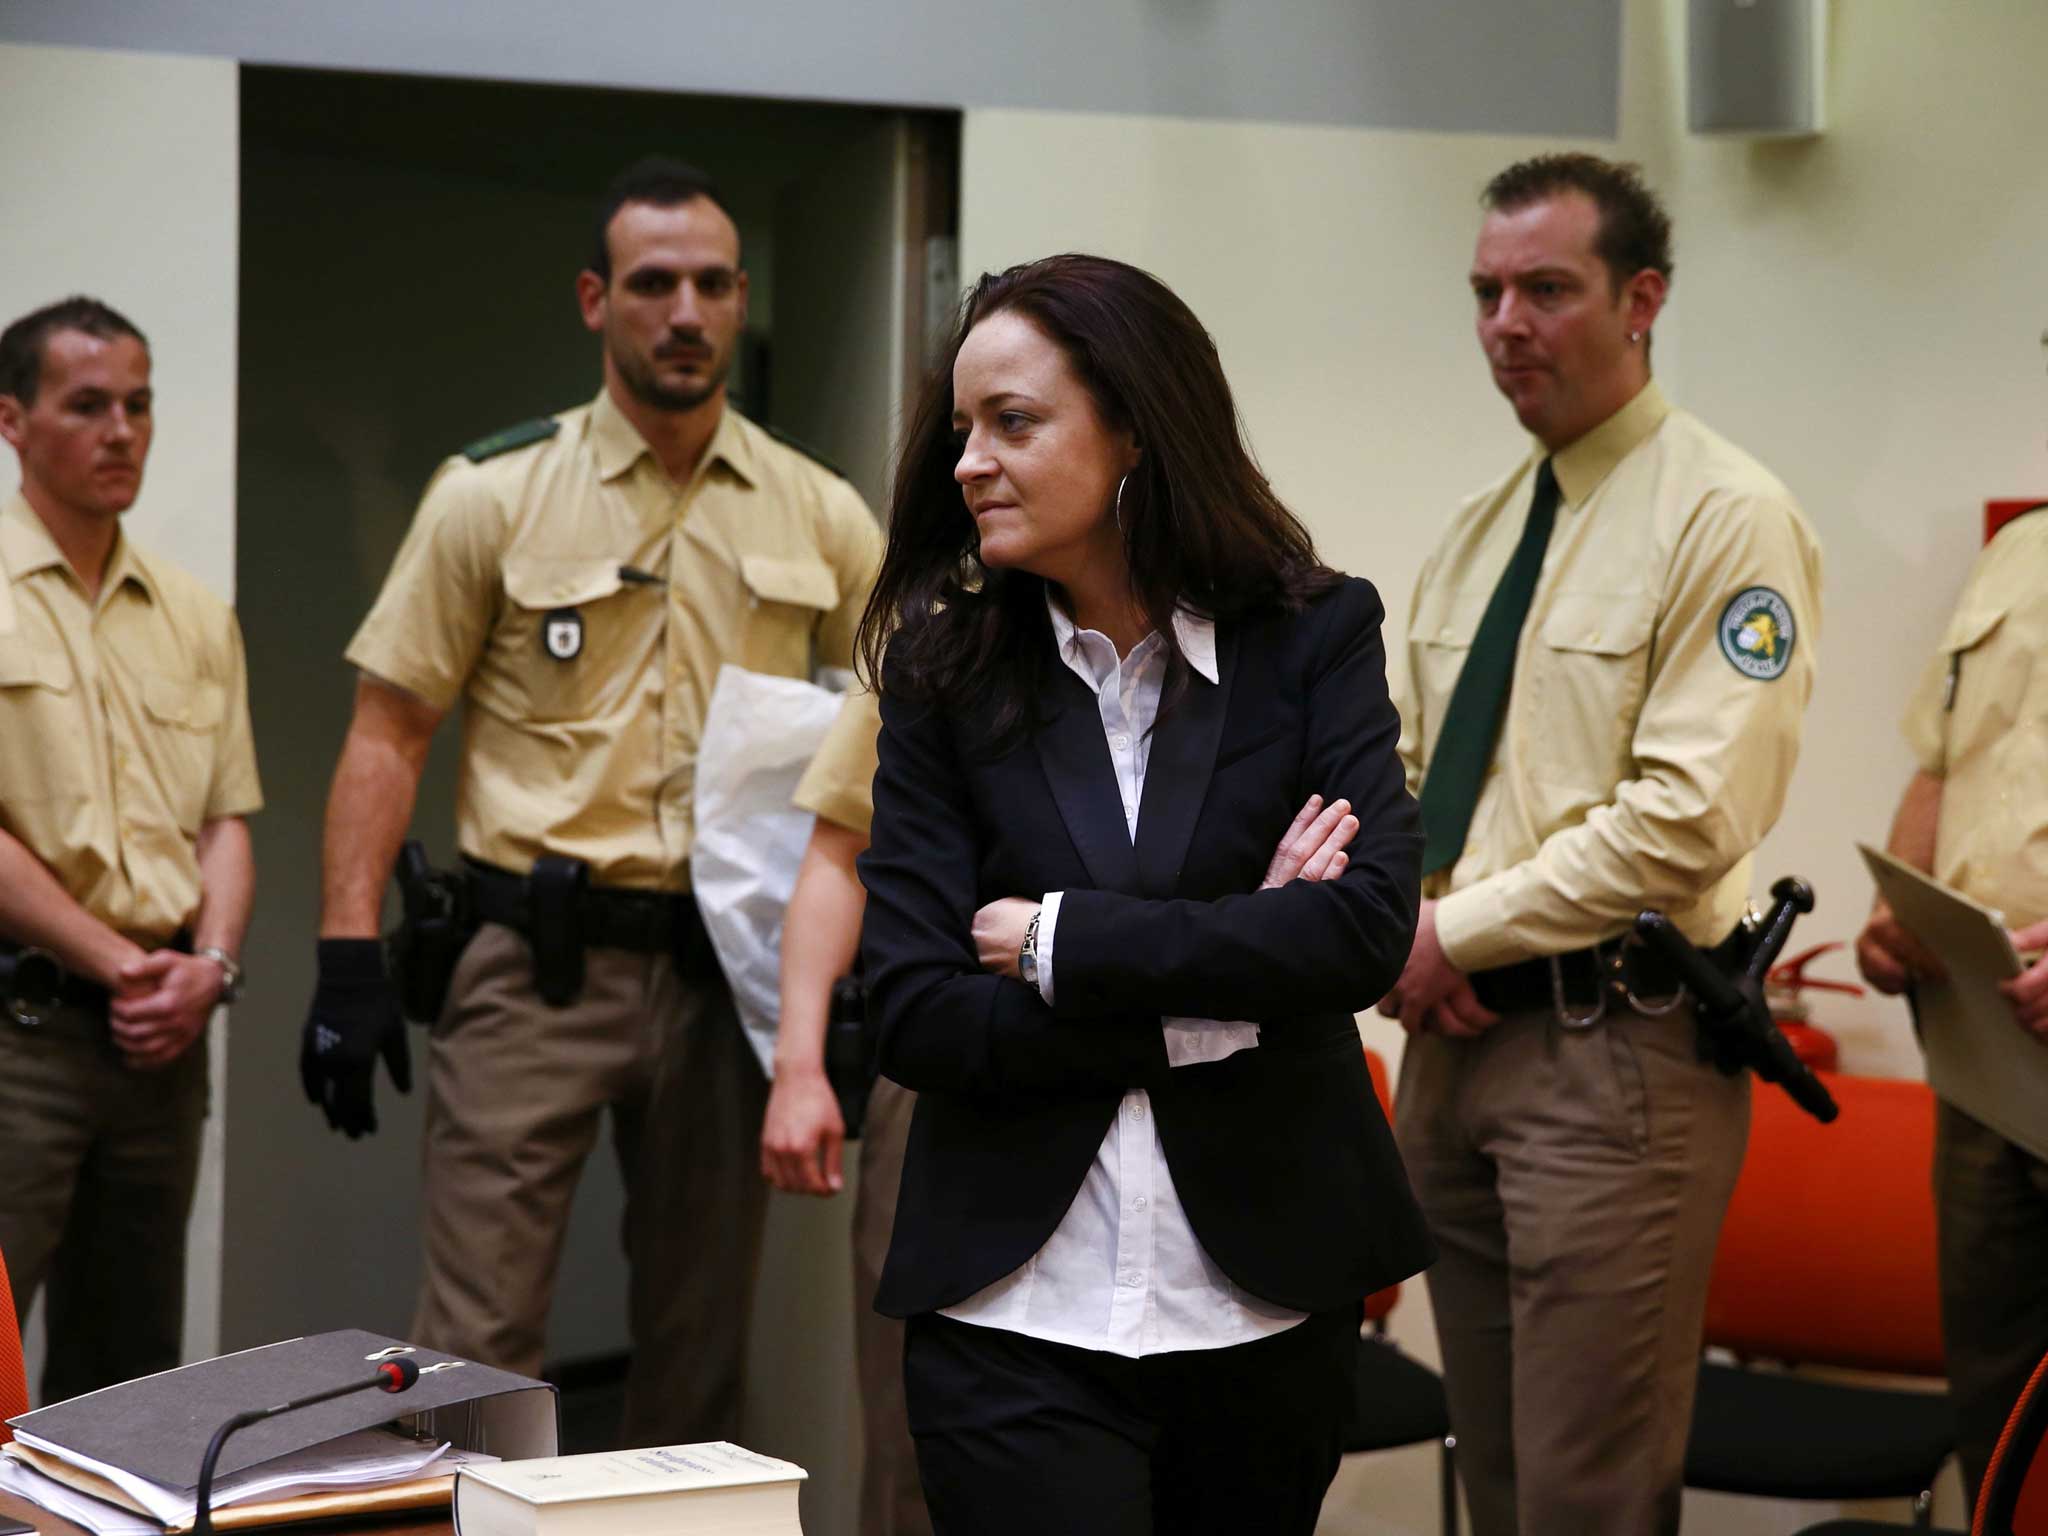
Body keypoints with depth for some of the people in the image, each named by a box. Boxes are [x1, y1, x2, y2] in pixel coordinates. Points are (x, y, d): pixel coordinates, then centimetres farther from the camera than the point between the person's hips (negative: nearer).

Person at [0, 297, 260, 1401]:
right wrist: (119, 965, -12)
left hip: (161, 1036, 6)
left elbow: (226, 818, 14)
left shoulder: (196, 617, 14)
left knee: (127, 1369, 11)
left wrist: (210, 965, -4)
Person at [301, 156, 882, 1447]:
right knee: (480, 1344, -5)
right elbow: (390, 732, 0)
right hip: (538, 963, -3)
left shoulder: (821, 516, 7)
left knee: (703, 1340, 12)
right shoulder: (494, 495, 1)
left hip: (730, 964, 3)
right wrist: (350, 957, -9)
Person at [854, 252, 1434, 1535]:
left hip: (1268, 1295, 1)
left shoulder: (1315, 636, 0)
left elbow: (1368, 929, -14)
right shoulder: (946, 677, 1)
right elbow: (916, 1017, -7)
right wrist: (1221, 977, -12)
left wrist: (1062, 941, -13)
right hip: (1018, 1312, -1)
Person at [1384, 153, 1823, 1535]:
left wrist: (1456, 933, -13)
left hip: (1613, 1048, -8)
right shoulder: (1477, 537, 15)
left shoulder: (1726, 518, -10)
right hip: (1455, 1034, 8)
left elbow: (1691, 816, -18)